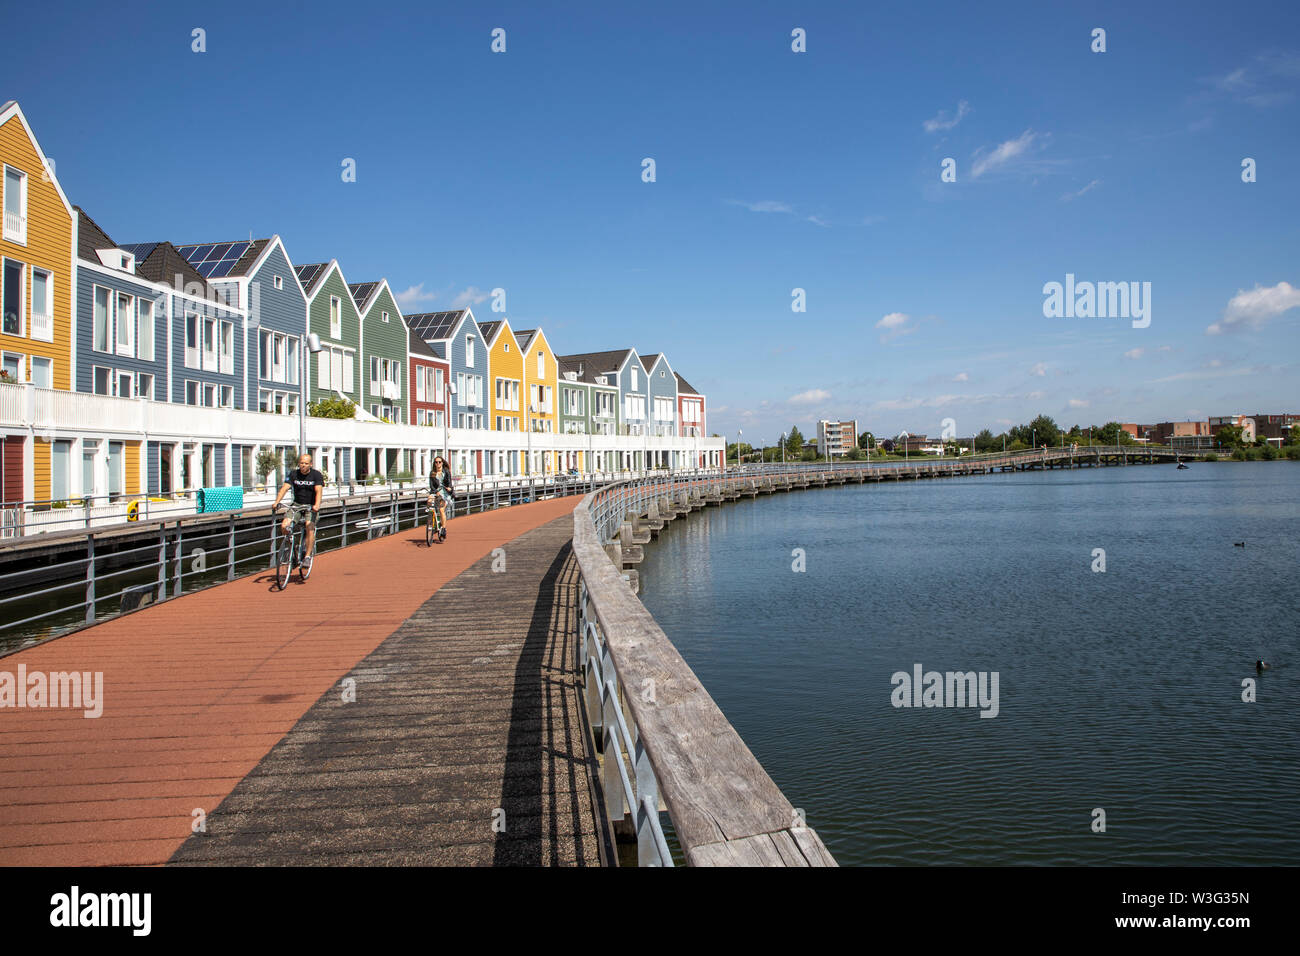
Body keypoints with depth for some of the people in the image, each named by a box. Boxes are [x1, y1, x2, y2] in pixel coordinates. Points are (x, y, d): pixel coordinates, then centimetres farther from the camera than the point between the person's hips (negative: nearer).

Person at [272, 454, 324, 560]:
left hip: (311, 506, -3)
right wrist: (276, 503, -27)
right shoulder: (293, 474, -1)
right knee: (284, 526, -17)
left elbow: (318, 491, -23)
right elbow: (284, 488, -12)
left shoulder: (316, 475, -9)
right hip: (297, 505, 3)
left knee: (310, 527, -25)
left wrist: (317, 505, -41)